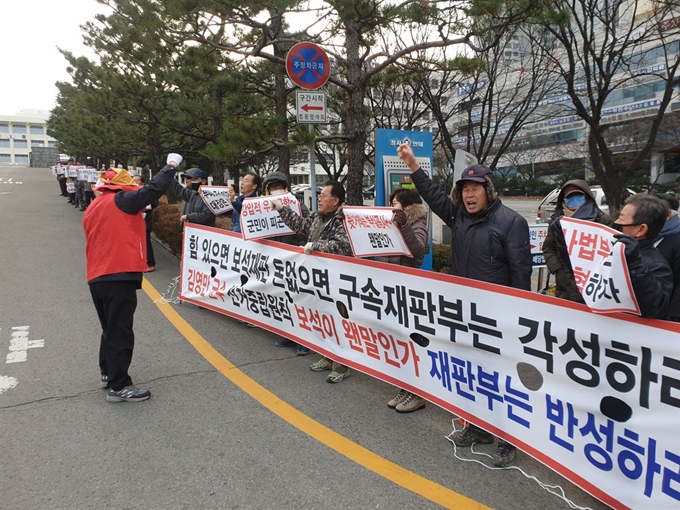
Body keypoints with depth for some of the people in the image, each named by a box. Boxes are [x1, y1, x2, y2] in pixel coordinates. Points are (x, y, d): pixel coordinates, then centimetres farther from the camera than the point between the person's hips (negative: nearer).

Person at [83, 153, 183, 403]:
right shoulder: (121, 200, -6)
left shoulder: (94, 207, 19)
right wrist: (172, 166, 0)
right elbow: (153, 189, -13)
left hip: (97, 277, 9)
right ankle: (118, 387, 2)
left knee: (110, 329, 22)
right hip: (119, 276, -9)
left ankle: (108, 373, 33)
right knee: (120, 332, -3)